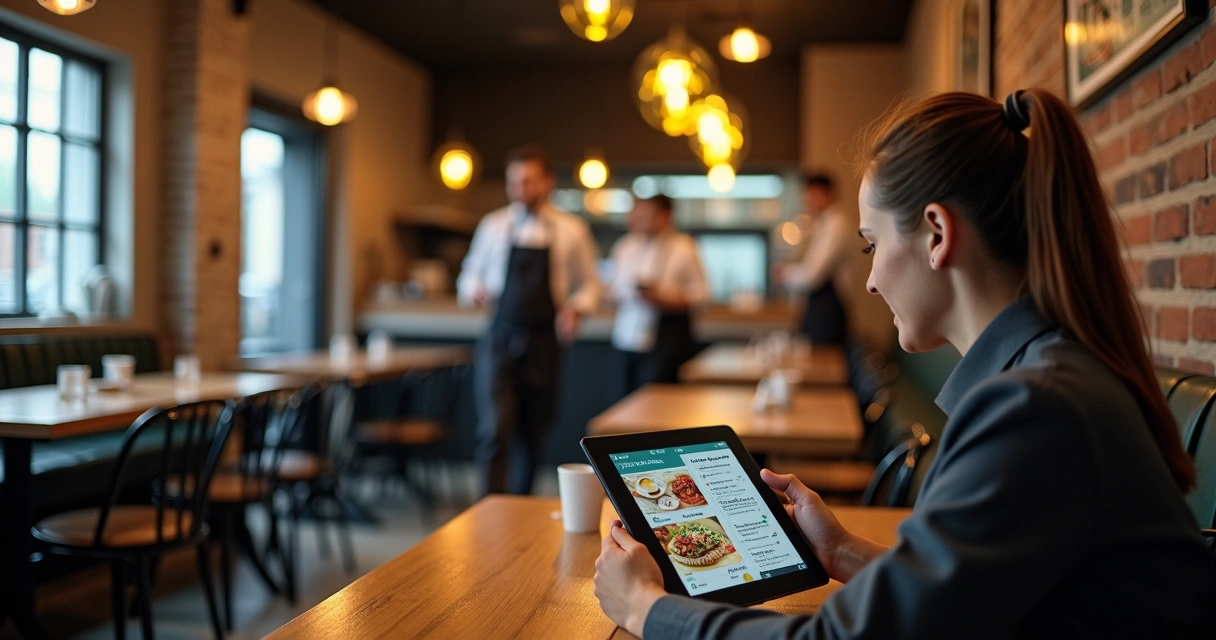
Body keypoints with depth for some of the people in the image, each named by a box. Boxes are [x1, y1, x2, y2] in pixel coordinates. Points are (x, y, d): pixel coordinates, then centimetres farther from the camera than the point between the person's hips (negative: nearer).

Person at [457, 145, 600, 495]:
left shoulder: (572, 230, 3)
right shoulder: (493, 226, 5)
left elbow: (589, 285, 10)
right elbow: (471, 273, 14)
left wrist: (575, 310, -9)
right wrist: (472, 290, -8)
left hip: (543, 344, 1)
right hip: (499, 340, -1)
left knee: (533, 435, 11)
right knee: (495, 430, -14)